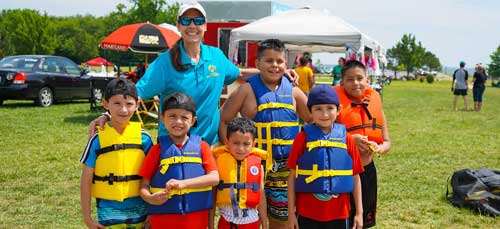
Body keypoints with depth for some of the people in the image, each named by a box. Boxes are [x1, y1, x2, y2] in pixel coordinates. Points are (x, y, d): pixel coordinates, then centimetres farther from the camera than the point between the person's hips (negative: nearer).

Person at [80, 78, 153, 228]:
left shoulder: (143, 138, -3)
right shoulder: (98, 139, -7)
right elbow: (86, 181, -2)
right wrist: (87, 217, -2)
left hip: (139, 210, 2)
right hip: (109, 211, -1)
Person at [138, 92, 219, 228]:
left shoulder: (201, 146, 3)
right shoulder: (158, 149, 2)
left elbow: (214, 177, -7)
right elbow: (144, 185, 2)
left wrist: (183, 183, -18)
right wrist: (150, 198, -20)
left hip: (196, 218, 1)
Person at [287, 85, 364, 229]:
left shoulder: (346, 139, 1)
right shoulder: (303, 138, -4)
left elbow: (355, 177, 6)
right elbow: (292, 176, -1)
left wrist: (359, 212, 5)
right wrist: (291, 213, -2)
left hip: (339, 213, 2)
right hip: (307, 214, -1)